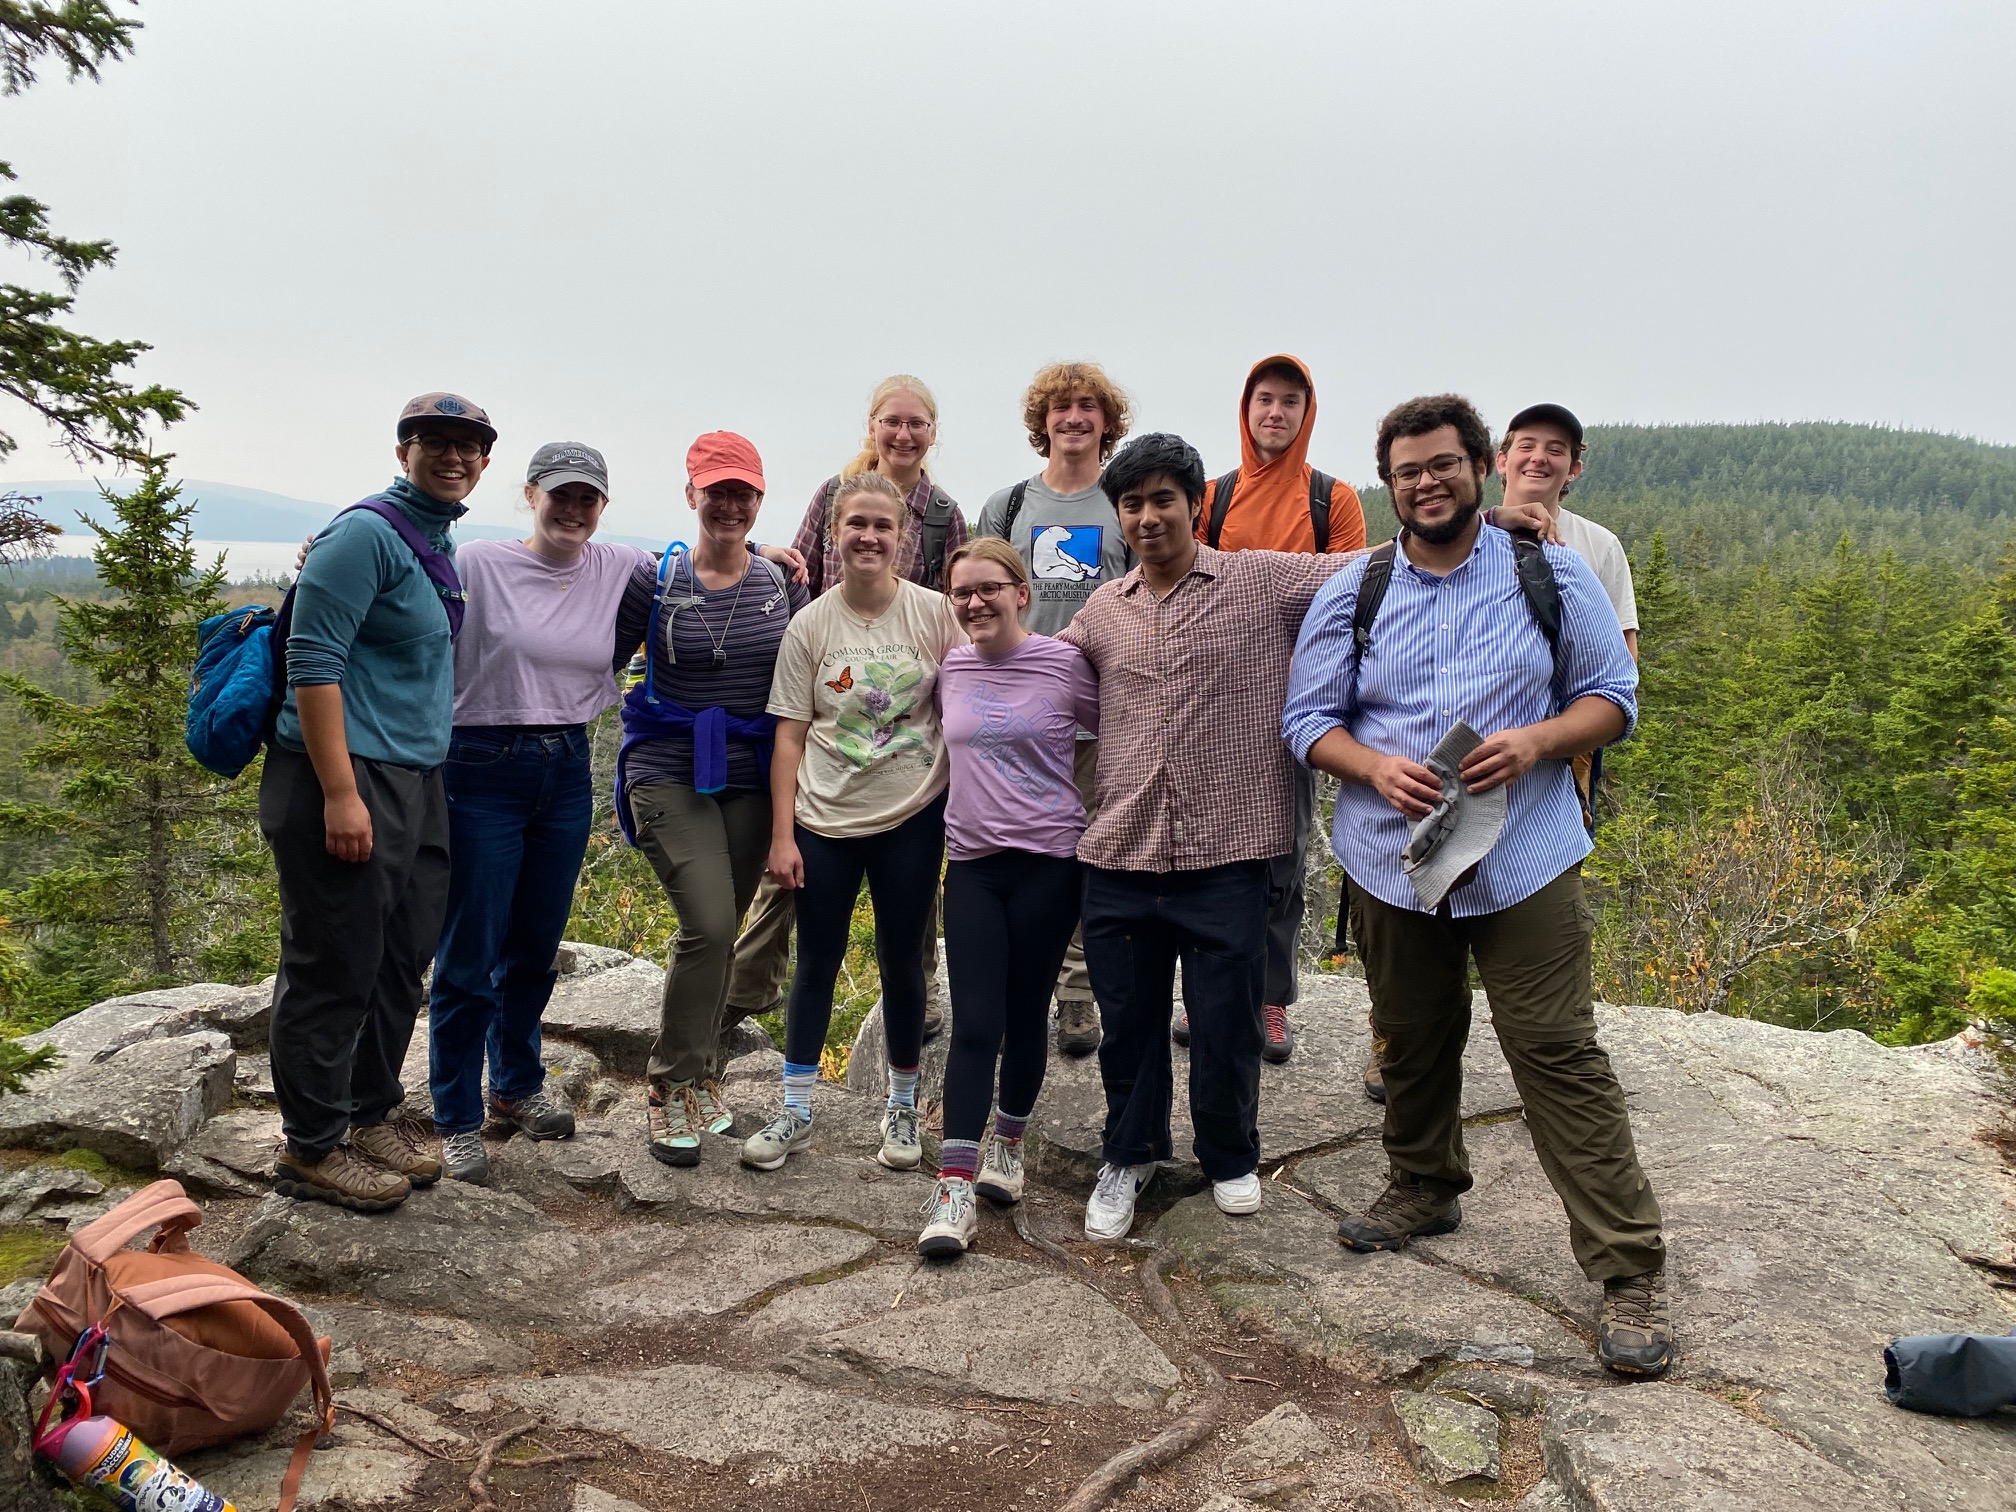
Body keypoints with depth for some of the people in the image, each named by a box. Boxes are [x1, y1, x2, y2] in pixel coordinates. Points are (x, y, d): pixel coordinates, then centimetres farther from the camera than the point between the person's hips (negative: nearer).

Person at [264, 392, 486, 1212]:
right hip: (346, 781, -9)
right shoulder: (365, 533, -11)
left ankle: (375, 1111, 30)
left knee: (402, 960, 15)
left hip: (417, 783, 9)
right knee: (335, 968, 0)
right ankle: (312, 1150, 13)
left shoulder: (441, 544, 16)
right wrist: (340, 793, -22)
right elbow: (313, 661, -17)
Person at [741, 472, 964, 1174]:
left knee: (902, 963, 10)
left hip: (911, 818, -1)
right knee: (816, 963, 10)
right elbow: (790, 734, -1)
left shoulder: (936, 614, -4)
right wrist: (782, 834, -3)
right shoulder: (811, 624, -2)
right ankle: (796, 1108, 23)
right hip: (825, 820, 1)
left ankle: (902, 1105, 28)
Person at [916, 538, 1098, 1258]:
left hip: (1047, 861, -2)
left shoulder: (1064, 663, -6)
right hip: (971, 861, 3)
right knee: (974, 1025, -4)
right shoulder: (951, 667, 6)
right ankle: (954, 1190, -3)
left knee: (1024, 1017, 8)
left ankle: (1007, 1145, 32)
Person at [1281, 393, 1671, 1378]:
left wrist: (1534, 744, -16)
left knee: (1559, 1052, -6)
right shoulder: (1350, 595, 5)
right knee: (1413, 1041, 15)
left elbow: (1611, 697, 4)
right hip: (1390, 860, 3)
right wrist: (1376, 766, -15)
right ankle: (1423, 1188, 39)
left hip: (1524, 859, -2)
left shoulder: (1554, 576, 2)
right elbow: (1307, 719, 6)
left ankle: (1630, 1270, 2)